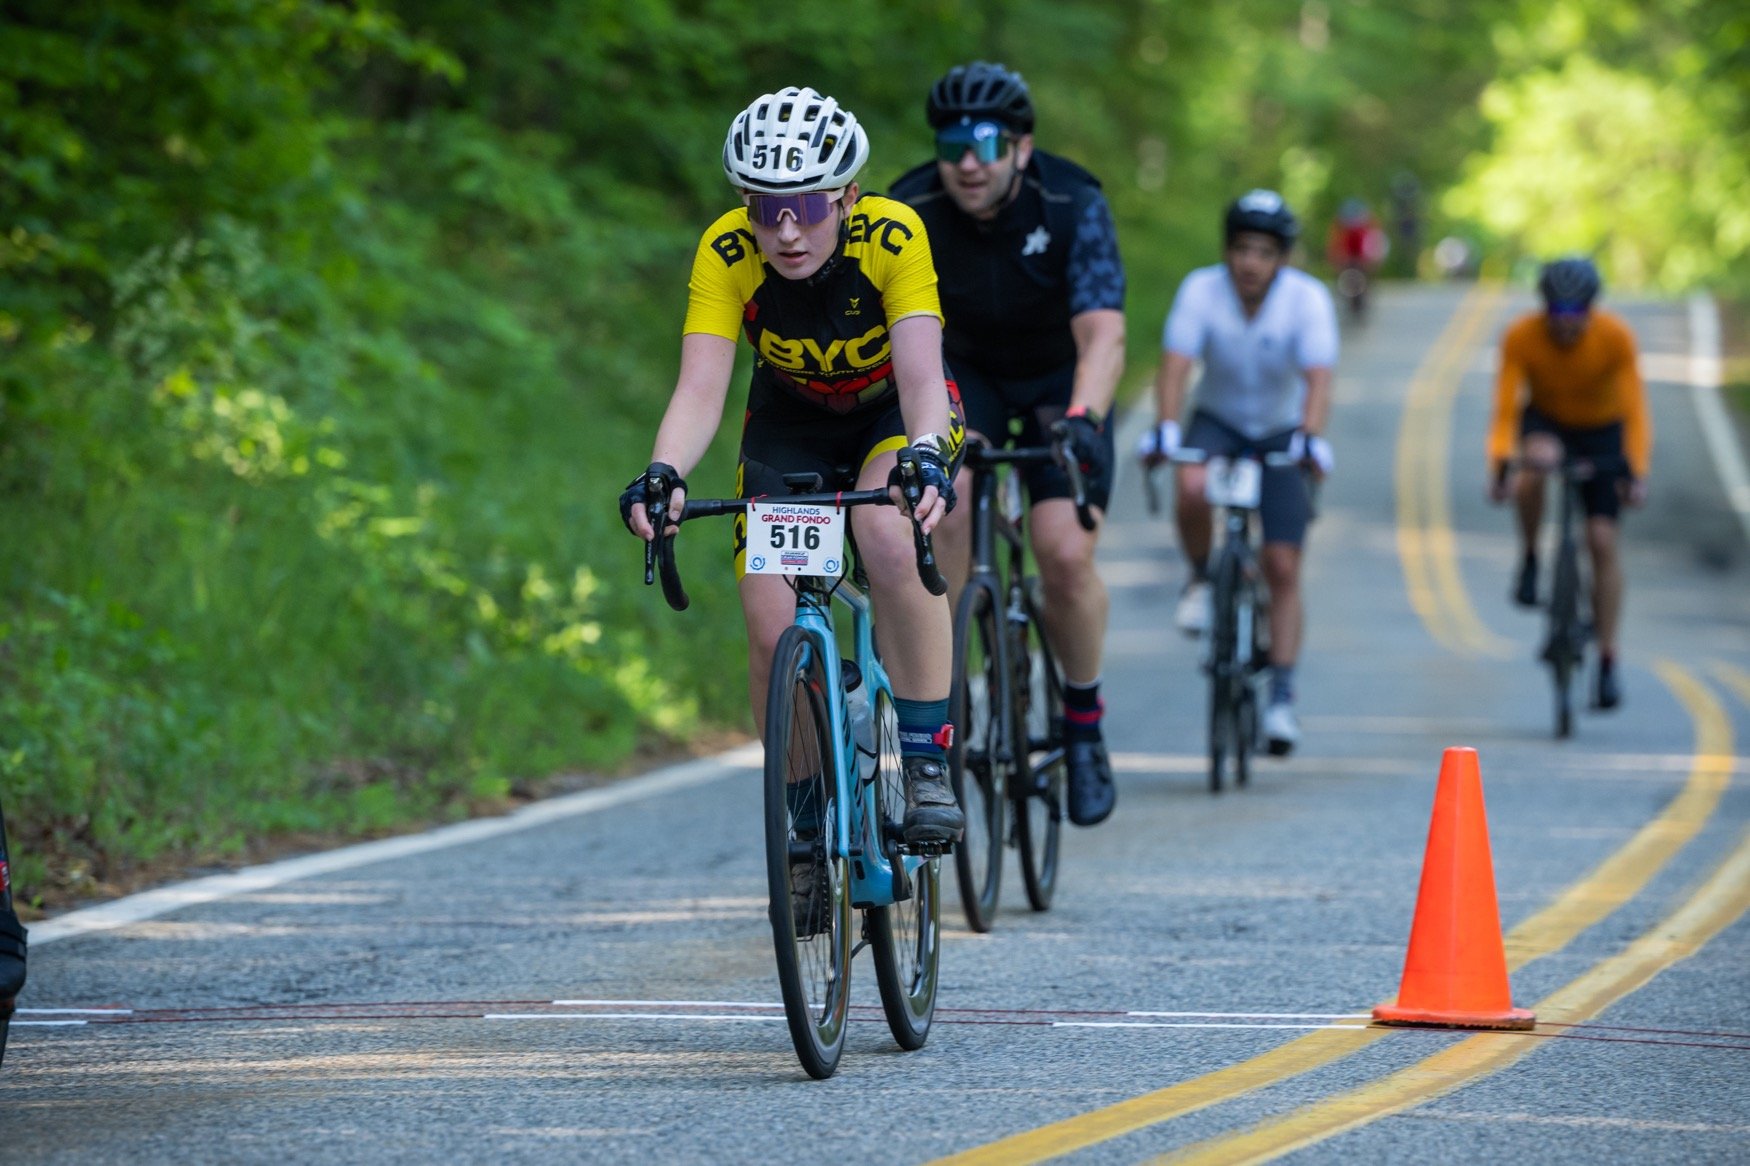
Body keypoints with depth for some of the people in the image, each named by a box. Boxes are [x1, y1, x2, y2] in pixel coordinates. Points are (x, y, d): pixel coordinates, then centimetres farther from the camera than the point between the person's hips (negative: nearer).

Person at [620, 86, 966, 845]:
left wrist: (926, 459, -59)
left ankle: (927, 762, -24)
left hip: (895, 411, -2)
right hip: (790, 421, 2)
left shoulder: (892, 237, -31)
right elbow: (701, 388, -34)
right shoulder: (726, 253, -27)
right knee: (773, 633, -13)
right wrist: (663, 475, -53)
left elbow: (921, 374, -39)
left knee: (888, 536, -35)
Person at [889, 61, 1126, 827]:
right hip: (967, 374, 1)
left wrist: (1081, 420, -56)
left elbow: (1102, 334, -38)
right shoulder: (911, 213, -23)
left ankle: (1083, 720, 8)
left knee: (1066, 555, -17)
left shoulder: (1072, 208, -28)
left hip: (1060, 382, -1)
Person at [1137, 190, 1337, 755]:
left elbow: (1318, 379, -30)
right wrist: (1164, 427, -44)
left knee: (1283, 567, -8)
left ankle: (1282, 698, -1)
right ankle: (1202, 579, -4)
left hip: (1279, 433, 0)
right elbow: (1175, 366, -27)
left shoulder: (1308, 299, -21)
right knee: (1192, 488, -34)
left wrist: (1310, 437, -47)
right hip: (1216, 420, 0)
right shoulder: (1201, 290, -20)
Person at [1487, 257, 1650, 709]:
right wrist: (1500, 465, -42)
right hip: (1547, 421, 0)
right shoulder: (1521, 337, -26)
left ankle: (1608, 662, 1)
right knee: (1538, 458, -38)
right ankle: (1529, 560, -15)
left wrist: (1637, 473, -39)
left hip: (1602, 432, 0)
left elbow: (1634, 411, -27)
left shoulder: (1616, 337, -27)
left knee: (1602, 541, -9)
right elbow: (1505, 409, -27)